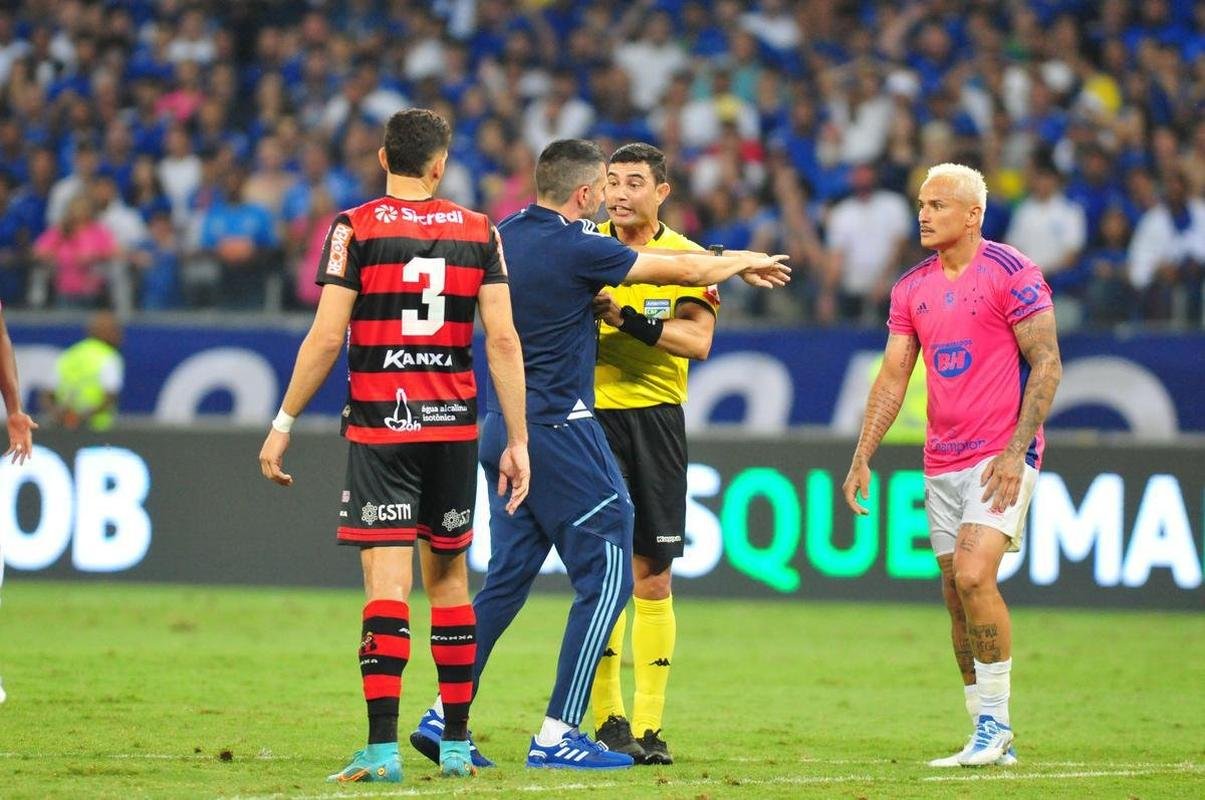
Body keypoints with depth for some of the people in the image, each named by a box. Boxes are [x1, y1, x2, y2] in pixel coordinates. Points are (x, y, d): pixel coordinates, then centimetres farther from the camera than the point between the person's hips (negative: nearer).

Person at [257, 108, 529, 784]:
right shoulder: (479, 232, 5)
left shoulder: (356, 229, -3)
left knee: (388, 579, -8)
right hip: (454, 425, 3)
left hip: (378, 425, -3)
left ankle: (384, 748, -17)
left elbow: (327, 337, -8)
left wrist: (283, 424, -1)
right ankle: (456, 743, 17)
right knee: (449, 576, 14)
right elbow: (503, 338, 0)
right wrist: (518, 440, 3)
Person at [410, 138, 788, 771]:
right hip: (559, 430, -9)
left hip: (504, 429, 9)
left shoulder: (508, 235, 8)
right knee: (607, 577, -2)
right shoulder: (576, 248, -15)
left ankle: (445, 715, 11)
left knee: (506, 578, 14)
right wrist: (744, 262, 12)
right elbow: (684, 269, -7)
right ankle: (557, 735, -5)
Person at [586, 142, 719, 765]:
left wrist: (630, 318, -24)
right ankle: (607, 720, -5)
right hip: (592, 416, -1)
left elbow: (698, 339, -11)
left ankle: (648, 725, 8)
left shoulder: (688, 259, 3)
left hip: (657, 421, 1)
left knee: (652, 578, 4)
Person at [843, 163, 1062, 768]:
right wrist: (862, 459, 5)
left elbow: (1047, 365, -9)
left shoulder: (1012, 274, -7)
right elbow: (892, 378, 13)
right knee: (957, 596, 4)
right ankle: (990, 740, 10)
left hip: (1001, 456, -6)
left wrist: (1017, 451, -16)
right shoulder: (911, 288, 11)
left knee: (973, 575, -20)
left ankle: (995, 722, -10)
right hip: (942, 462, 6)